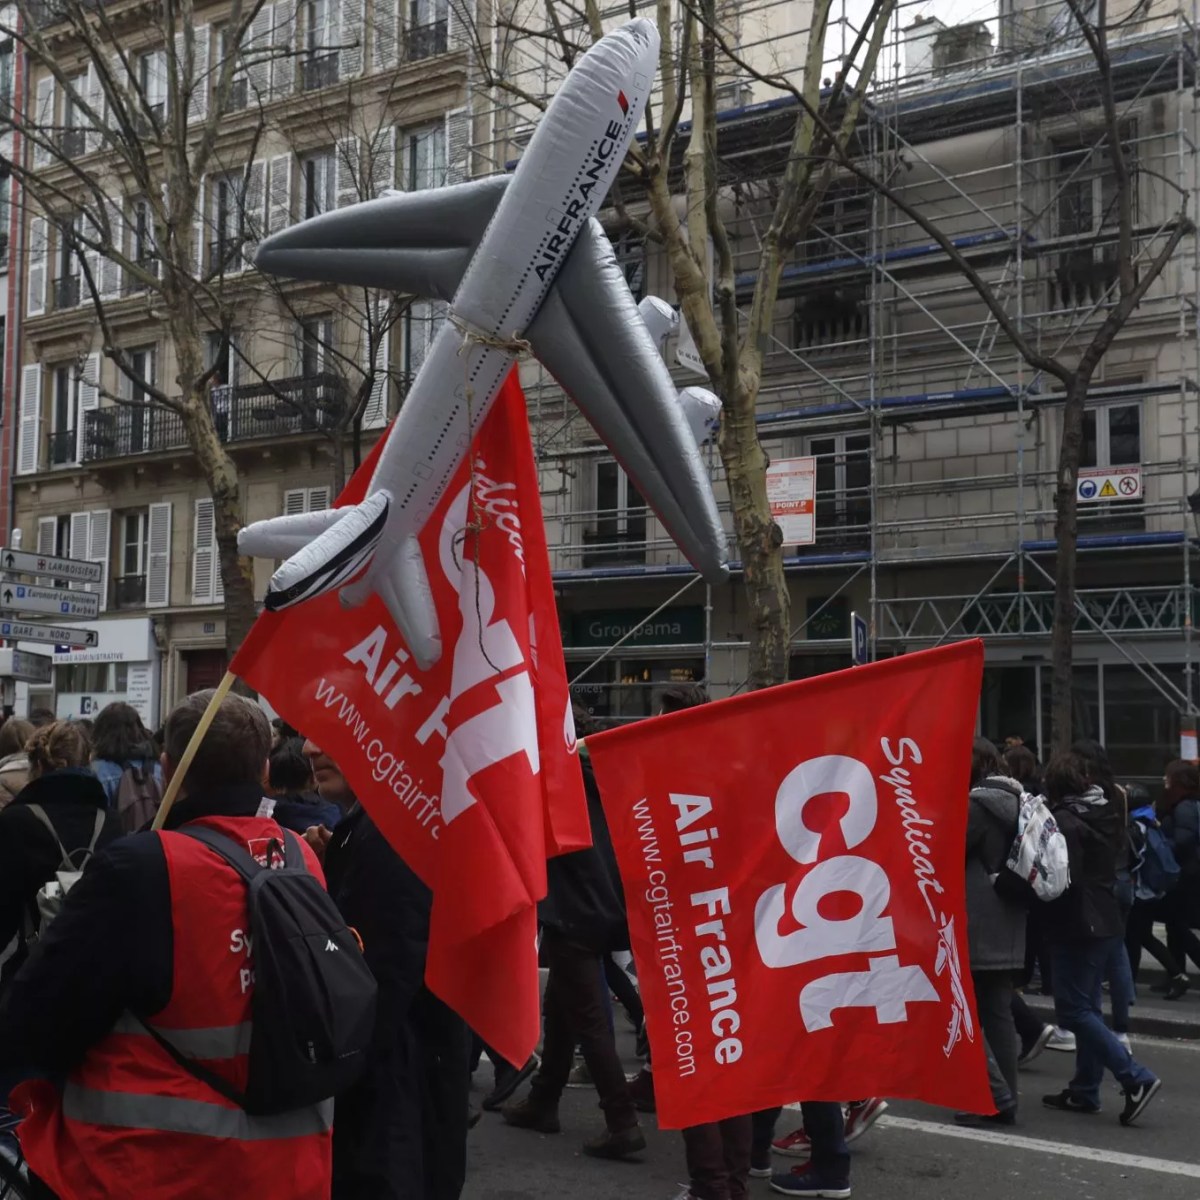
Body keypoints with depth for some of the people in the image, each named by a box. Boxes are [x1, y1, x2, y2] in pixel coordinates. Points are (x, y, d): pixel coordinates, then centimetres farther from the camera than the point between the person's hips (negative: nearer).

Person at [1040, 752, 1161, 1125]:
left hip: (1076, 926, -9)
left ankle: (1136, 1078, -11)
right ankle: (1085, 1090, 17)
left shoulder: (1065, 821, -17)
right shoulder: (1107, 814, 10)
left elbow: (1063, 880, -20)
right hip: (1105, 920, 9)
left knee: (1073, 1009, -5)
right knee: (1087, 1005, 13)